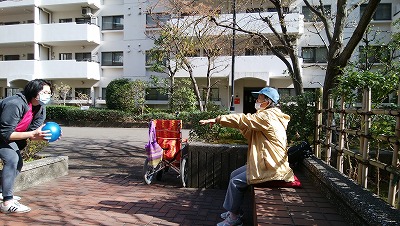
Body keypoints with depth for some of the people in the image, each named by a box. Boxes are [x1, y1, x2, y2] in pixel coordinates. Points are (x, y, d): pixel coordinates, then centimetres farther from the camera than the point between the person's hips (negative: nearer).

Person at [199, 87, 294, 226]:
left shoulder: (267, 116, -18)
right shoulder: (267, 116, 15)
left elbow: (243, 120, -23)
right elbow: (250, 134, 15)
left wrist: (216, 120, -18)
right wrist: (241, 124, -1)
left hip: (271, 168, -10)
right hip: (265, 163, 10)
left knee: (236, 182, -10)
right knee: (234, 174, 10)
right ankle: (234, 211, 20)